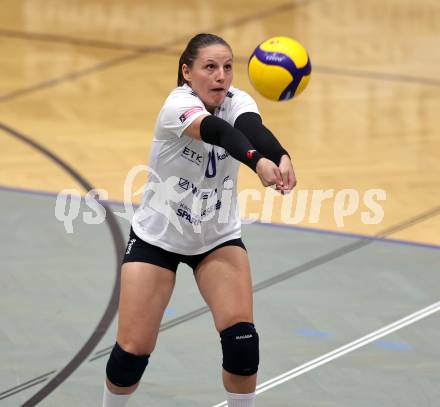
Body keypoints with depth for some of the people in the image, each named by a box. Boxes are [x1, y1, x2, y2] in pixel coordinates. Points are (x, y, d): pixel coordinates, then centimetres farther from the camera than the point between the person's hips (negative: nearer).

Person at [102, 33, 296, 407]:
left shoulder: (236, 101, -15)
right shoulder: (178, 105, -26)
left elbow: (253, 129, -38)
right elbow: (218, 132, -47)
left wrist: (282, 157, -61)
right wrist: (257, 160, -67)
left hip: (218, 237, 3)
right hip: (158, 235, -3)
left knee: (241, 337, -16)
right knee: (132, 351, -4)